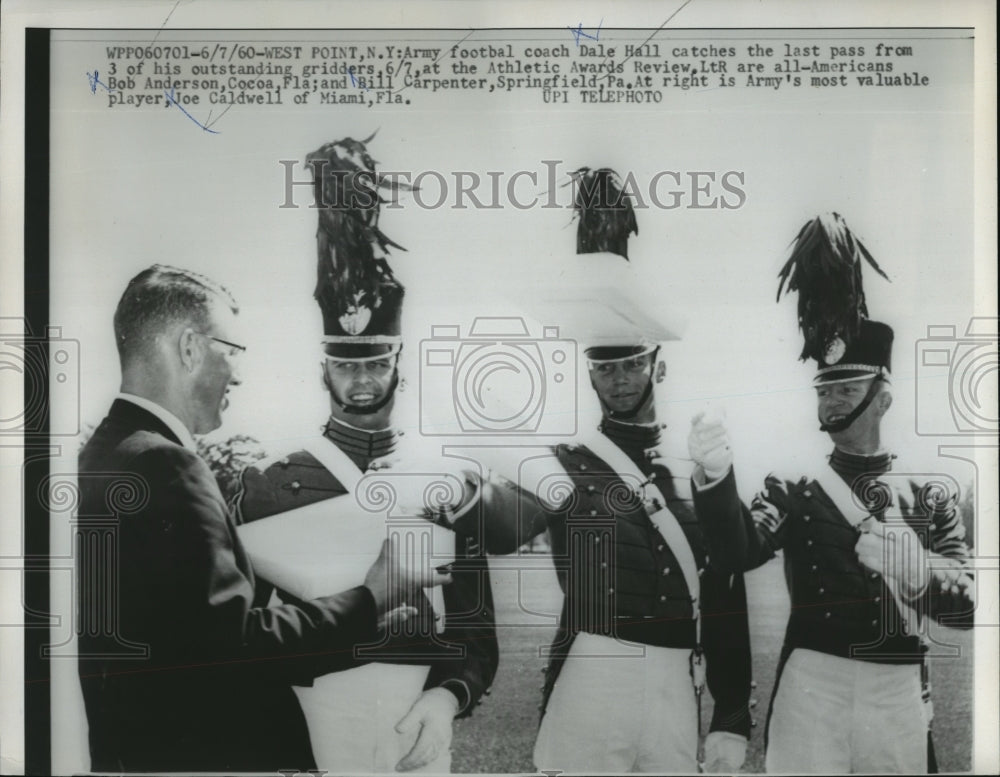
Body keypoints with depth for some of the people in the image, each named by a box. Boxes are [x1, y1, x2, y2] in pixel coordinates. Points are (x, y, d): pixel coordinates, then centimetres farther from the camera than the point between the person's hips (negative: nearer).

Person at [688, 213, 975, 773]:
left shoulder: (930, 497, 7)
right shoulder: (794, 489, 4)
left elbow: (966, 606, -1)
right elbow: (736, 553, -15)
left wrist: (915, 568, -23)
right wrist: (716, 476, -34)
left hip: (898, 696, 2)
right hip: (810, 690, -1)